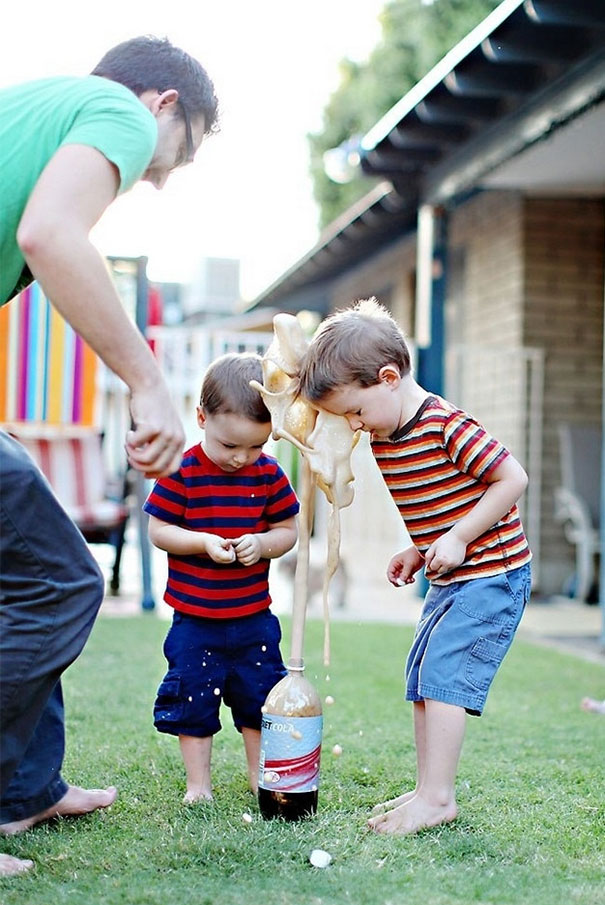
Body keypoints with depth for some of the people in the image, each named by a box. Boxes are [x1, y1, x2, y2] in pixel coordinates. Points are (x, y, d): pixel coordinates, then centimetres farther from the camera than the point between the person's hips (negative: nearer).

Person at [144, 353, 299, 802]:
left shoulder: (269, 473, -3)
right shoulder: (182, 472, -11)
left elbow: (288, 531, 2)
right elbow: (159, 530, -8)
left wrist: (262, 543, -19)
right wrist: (204, 542, -23)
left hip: (254, 617, 2)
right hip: (194, 618, -2)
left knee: (259, 696, 11)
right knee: (192, 698, 5)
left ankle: (259, 774, 28)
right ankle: (198, 781, 21)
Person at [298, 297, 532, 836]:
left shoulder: (447, 426, -22)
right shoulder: (383, 439, 5)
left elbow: (513, 479, -20)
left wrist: (457, 539, -20)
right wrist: (418, 552, 4)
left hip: (493, 574, -10)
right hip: (451, 580, 10)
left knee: (443, 674, -14)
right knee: (423, 680, 10)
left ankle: (437, 797, -8)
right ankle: (428, 790, 18)